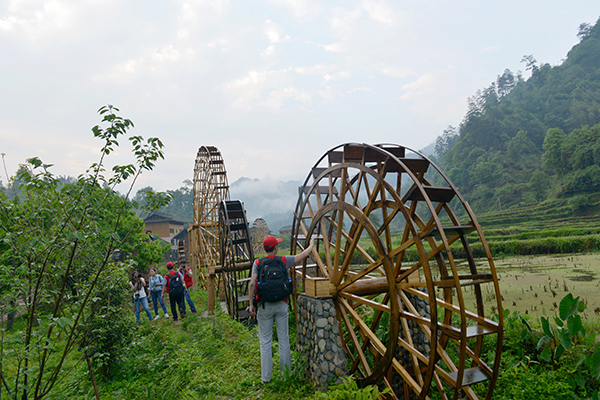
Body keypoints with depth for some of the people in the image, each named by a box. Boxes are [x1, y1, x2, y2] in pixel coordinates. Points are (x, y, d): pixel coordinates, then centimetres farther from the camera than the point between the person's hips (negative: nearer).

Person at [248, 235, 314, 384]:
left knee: (265, 341, 6)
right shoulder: (284, 260, -1)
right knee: (284, 339, 11)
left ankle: (266, 376, 11)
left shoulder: (258, 263, -3)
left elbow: (252, 284, -11)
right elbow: (304, 254, 11)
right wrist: (311, 244, 30)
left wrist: (251, 303, -4)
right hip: (281, 304, 1)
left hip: (265, 305, 0)